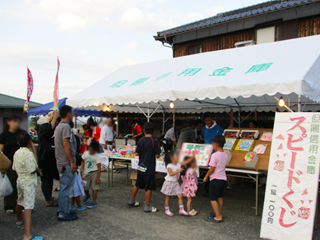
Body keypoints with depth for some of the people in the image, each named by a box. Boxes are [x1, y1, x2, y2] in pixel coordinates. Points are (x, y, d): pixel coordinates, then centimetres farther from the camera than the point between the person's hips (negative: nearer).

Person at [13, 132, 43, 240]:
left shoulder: (17, 153, 4)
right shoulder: (28, 154, -22)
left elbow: (14, 167, 12)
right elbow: (32, 170, -23)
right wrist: (38, 169, -2)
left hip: (20, 180, 9)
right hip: (28, 182, -9)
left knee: (20, 202, 28)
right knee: (28, 206, -13)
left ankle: (19, 220, 54)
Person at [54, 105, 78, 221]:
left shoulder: (59, 126, 15)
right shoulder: (66, 126, -16)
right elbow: (66, 145, -22)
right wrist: (72, 162, -20)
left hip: (61, 162, 10)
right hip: (66, 163, -10)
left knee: (63, 187, 18)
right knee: (66, 189, -3)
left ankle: (62, 210, 27)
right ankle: (63, 214, 4)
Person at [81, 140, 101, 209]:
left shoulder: (97, 156, -12)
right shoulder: (85, 153, 0)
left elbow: (99, 167, -12)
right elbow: (83, 163, 11)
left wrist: (98, 177, -15)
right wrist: (82, 171, 1)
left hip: (94, 173, -4)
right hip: (86, 173, 5)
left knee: (94, 187, -4)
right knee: (85, 187, 12)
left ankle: (94, 202, 7)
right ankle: (87, 195, 45)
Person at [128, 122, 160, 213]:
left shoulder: (141, 140, -1)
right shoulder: (155, 142, -14)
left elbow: (137, 153, 4)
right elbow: (157, 155, -13)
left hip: (141, 167, 6)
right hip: (150, 168, -6)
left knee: (137, 185, 20)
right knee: (149, 188, 3)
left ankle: (132, 201, 34)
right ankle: (147, 206, 10)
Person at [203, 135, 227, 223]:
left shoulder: (214, 155, -19)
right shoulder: (225, 155, 5)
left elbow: (212, 168, -17)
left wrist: (206, 176, -4)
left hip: (215, 179, -8)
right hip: (223, 179, 8)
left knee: (213, 198, 2)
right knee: (219, 197, 21)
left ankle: (217, 217, 3)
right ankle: (219, 214, 31)